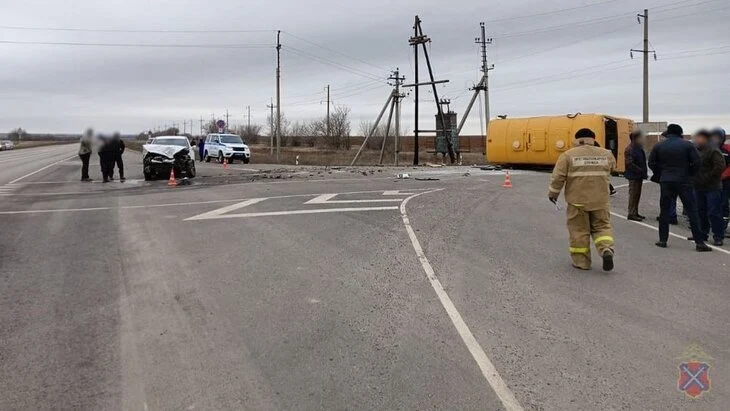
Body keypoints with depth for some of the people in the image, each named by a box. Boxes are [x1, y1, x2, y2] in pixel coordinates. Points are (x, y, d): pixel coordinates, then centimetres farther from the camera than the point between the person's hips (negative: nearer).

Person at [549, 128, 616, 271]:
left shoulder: (568, 155, -5)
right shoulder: (606, 154, 5)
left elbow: (558, 176, -6)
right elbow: (612, 168, 21)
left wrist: (553, 193, 5)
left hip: (578, 200, -2)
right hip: (600, 200, 2)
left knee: (579, 230, 7)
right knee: (601, 226, 14)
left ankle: (581, 261, 11)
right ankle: (606, 250, -9)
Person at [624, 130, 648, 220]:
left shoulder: (639, 148, 14)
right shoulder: (630, 149, -16)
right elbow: (629, 163, -22)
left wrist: (644, 171, 9)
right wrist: (641, 171, -21)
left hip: (639, 176, 10)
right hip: (633, 176, -10)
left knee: (637, 195, 13)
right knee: (633, 194, -7)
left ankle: (635, 213, 21)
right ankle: (631, 214, -2)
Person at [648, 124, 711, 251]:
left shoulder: (659, 146, 3)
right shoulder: (687, 145, -2)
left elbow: (652, 163, 2)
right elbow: (696, 162, -7)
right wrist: (690, 175, 6)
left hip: (666, 182, 1)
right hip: (684, 182, -1)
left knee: (664, 211, 9)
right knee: (692, 211, 1)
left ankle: (663, 240, 10)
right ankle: (699, 242, -1)